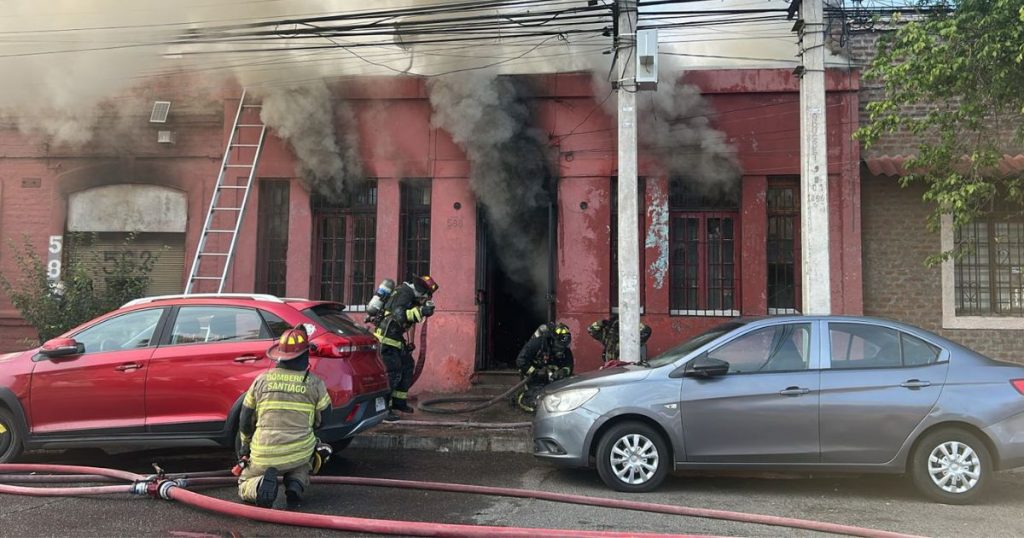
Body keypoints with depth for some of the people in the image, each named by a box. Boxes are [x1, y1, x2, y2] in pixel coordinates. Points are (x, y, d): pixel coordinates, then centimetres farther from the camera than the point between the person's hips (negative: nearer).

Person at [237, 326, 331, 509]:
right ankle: (295, 485, 4)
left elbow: (245, 421, 11)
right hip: (299, 452, 0)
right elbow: (322, 420, 10)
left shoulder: (262, 379, 4)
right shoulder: (315, 383, 0)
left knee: (244, 487, 24)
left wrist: (246, 445, 30)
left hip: (264, 455, 0)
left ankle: (262, 484, -11)